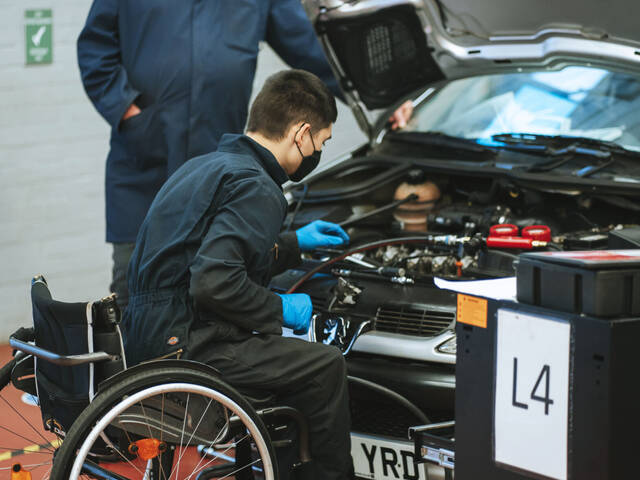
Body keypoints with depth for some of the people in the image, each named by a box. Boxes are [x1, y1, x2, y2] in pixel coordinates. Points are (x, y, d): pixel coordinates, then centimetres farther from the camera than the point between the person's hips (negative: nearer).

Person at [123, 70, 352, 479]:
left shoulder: (202, 168, 16)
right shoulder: (255, 189, -15)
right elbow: (213, 283, -26)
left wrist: (293, 244, 37)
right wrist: (279, 310, -11)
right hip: (184, 346, -10)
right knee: (326, 366, -5)